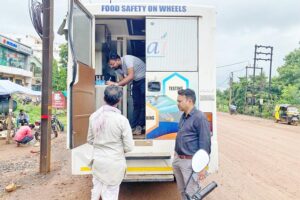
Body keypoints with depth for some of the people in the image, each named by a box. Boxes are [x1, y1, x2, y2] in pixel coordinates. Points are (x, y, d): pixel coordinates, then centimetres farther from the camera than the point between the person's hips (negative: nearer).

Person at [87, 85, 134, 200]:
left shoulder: (93, 116, -6)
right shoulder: (122, 120, -20)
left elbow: (90, 140, 7)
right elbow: (129, 147, -13)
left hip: (97, 161, 4)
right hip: (114, 164, -4)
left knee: (96, 191, 25)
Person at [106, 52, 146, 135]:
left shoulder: (127, 59, -27)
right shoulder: (117, 68, -3)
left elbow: (131, 76, -35)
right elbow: (125, 79, 0)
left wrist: (116, 84, -37)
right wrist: (113, 84, -17)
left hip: (144, 79, -7)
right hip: (136, 82, 7)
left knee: (143, 104, -7)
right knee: (136, 104, 4)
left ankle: (140, 126, 0)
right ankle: (134, 126, 7)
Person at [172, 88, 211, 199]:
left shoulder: (199, 117, -16)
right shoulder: (183, 116, 9)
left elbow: (205, 143, -18)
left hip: (190, 162, -8)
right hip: (177, 159, 8)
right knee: (182, 190, 20)